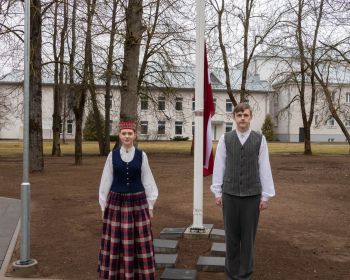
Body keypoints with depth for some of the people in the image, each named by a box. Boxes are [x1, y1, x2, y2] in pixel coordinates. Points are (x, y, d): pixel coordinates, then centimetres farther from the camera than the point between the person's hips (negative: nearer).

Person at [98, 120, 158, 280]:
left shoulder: (141, 156, 0)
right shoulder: (112, 155, 0)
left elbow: (148, 181, 4)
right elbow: (106, 182, 4)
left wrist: (150, 206, 3)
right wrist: (103, 206, 4)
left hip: (137, 203, 0)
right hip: (116, 203, 0)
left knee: (139, 242, 5)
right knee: (116, 242, 7)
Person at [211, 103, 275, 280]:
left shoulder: (260, 139, -1)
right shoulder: (225, 139, 0)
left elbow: (265, 168, -1)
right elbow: (219, 166, 2)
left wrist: (266, 196, -2)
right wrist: (217, 193, 1)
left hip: (252, 195, 0)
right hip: (230, 195, 0)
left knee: (248, 237, 8)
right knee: (231, 236, 9)